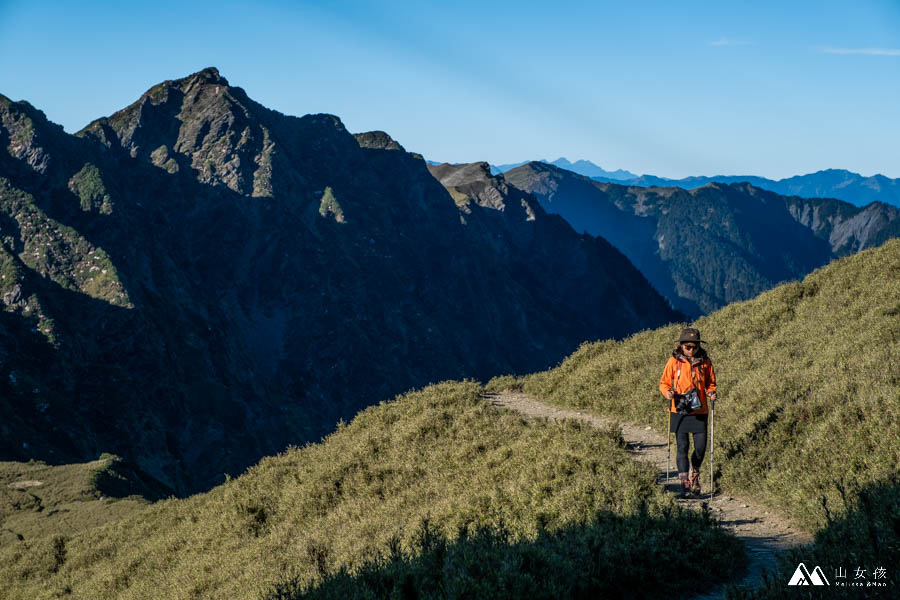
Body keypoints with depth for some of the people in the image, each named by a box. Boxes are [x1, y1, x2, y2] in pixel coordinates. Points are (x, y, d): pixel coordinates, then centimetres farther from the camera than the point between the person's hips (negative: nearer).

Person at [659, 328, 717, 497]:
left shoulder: (705, 361, 4)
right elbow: (664, 382, 5)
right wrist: (667, 392, -16)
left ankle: (695, 474, 29)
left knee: (701, 447, 1)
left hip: (699, 411, 2)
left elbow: (711, 382, 15)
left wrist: (711, 393, -6)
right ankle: (685, 483, 0)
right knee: (682, 447, -5)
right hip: (679, 411, -2)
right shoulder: (674, 361, -1)